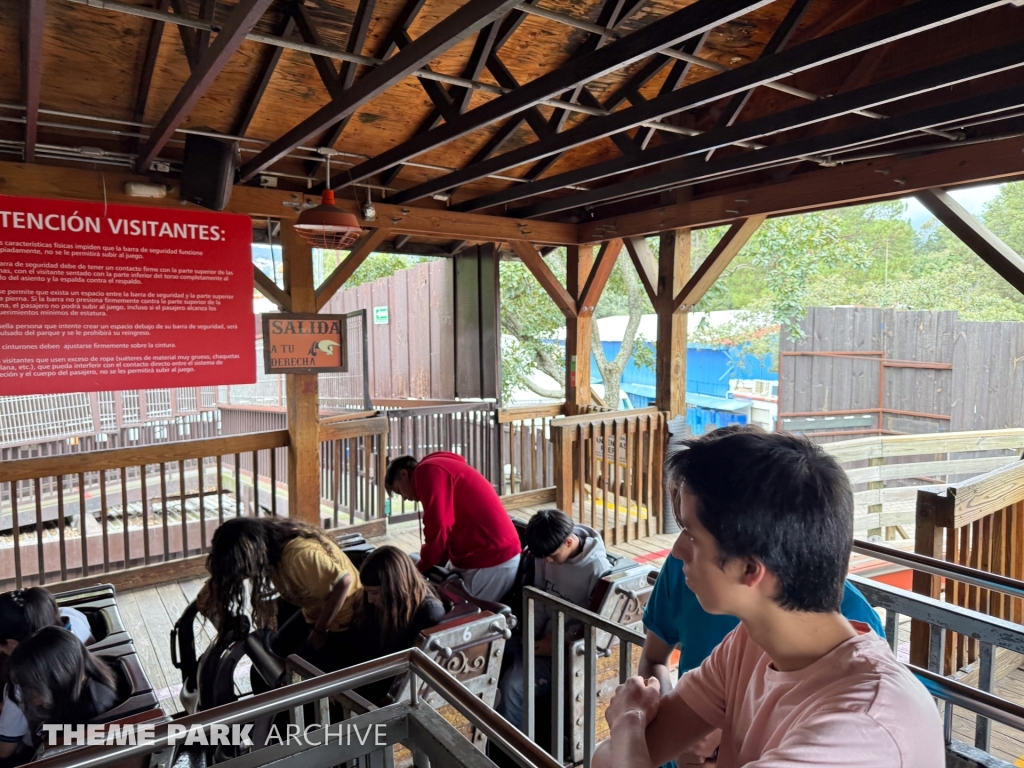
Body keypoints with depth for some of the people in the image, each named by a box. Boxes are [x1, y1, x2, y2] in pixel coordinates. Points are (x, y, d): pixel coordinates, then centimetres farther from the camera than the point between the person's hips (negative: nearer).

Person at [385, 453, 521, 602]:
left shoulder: (428, 471, -10)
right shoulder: (440, 469, 21)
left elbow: (438, 530, -17)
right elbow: (449, 530, 20)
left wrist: (421, 569, -3)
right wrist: (432, 568, 13)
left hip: (490, 561, -10)